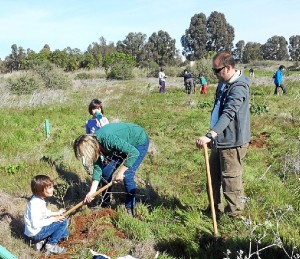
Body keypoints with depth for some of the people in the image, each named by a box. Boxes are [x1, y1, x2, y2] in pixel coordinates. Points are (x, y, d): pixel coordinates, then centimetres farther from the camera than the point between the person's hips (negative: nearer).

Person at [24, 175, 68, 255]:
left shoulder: (39, 199, 1)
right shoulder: (35, 204, -28)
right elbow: (36, 224, -29)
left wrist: (56, 213, 5)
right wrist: (53, 219, -22)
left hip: (40, 228, 10)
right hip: (35, 233, -10)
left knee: (65, 233, 19)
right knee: (64, 221, -14)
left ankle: (42, 241, 11)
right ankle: (51, 245, -7)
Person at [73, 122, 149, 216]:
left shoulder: (108, 139, -38)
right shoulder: (94, 142, -14)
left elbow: (134, 153, -35)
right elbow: (98, 168, -7)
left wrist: (121, 172, -28)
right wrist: (92, 191, -12)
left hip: (139, 142, -8)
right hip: (124, 143, 8)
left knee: (127, 176, -15)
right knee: (106, 172, 3)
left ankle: (130, 209, 4)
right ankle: (105, 203, 21)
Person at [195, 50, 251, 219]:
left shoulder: (239, 87, -21)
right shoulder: (224, 83, 10)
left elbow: (228, 114, -34)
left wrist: (210, 135, -45)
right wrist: (213, 136, 24)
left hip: (232, 142, -10)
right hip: (220, 140, 10)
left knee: (230, 180, 1)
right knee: (214, 176, 19)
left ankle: (235, 215, 18)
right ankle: (216, 209, 36)